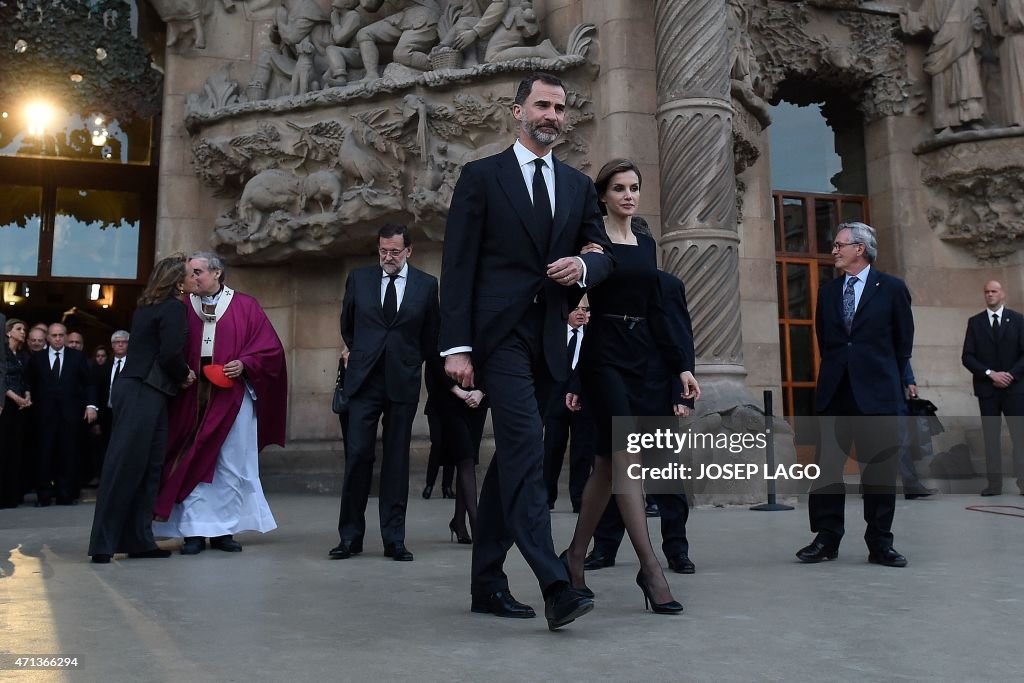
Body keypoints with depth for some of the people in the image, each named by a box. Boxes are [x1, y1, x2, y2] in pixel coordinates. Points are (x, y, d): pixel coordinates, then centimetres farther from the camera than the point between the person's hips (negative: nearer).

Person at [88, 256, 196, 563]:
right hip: (144, 393, -9)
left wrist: (179, 374, 13)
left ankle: (139, 539, 12)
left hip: (134, 389, 9)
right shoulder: (173, 307, -8)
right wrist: (185, 374, 1)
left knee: (149, 466, 10)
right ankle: (104, 543, -2)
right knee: (125, 465, -6)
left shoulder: (146, 307, 18)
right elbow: (170, 353, -16)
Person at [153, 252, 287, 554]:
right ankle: (195, 531, 9)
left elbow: (270, 347, 0)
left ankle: (223, 530, 14)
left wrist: (244, 363, -14)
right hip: (192, 396, 1)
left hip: (233, 395, -1)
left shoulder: (245, 306, 3)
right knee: (191, 464, 1)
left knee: (232, 465, 4)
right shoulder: (184, 308, 7)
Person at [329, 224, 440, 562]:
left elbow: (430, 334, 13)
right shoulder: (358, 279, 6)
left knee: (397, 461, 4)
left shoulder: (426, 284, 3)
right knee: (357, 456, -3)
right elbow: (347, 325, 19)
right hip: (364, 381, 1)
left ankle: (394, 540, 11)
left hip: (403, 382, 0)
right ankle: (350, 537, 8)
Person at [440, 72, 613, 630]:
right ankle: (554, 587, -15)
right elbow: (458, 265, -4)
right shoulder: (481, 176, 2)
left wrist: (583, 265, -7)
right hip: (499, 333, -5)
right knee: (526, 452, -15)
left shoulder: (578, 185, 16)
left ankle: (487, 582, 20)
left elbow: (605, 254, 18)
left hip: (548, 338, 5)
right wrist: (456, 345, -12)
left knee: (510, 457, 10)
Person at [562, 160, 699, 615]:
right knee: (627, 457, -12)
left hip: (638, 356, 6)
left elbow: (654, 310, 15)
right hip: (601, 354, -6)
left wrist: (680, 366, 9)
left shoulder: (646, 242, 15)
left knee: (608, 461, 8)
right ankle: (650, 568, -10)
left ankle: (576, 555, 19)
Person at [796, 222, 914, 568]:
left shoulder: (892, 288, 2)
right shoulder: (827, 292, 12)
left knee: (879, 466, 2)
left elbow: (904, 341, 6)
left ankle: (880, 542, 12)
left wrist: (886, 377, 9)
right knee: (827, 465, 1)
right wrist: (836, 370, 14)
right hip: (834, 390, 3)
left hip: (876, 391, -3)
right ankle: (827, 538, 8)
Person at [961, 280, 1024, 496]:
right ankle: (994, 483, 6)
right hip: (987, 389, 1)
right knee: (990, 437, 3)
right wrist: (990, 374, -11)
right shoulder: (975, 322, 6)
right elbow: (967, 357, 0)